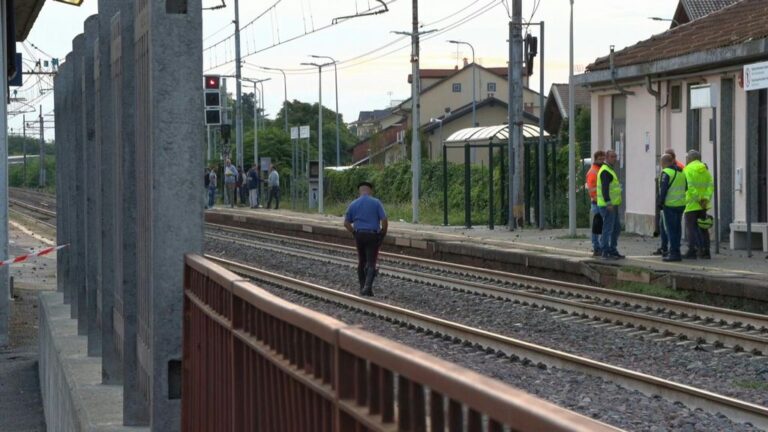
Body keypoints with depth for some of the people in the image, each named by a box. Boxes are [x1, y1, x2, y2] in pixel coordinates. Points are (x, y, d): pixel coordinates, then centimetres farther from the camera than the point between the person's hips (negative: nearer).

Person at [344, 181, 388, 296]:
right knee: (371, 263, -1)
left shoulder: (353, 204, 5)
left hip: (359, 235, 3)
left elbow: (346, 223, 5)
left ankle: (363, 288, 17)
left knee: (361, 262, 16)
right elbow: (384, 220, -9)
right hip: (373, 235, -3)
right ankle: (368, 287, -20)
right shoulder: (376, 203, -4)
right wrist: (383, 234, 4)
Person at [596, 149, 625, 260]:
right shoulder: (605, 171, -14)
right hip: (607, 205, -11)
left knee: (617, 228, 15)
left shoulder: (610, 170, 20)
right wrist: (608, 203, -29)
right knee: (608, 229, -7)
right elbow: (604, 188, -24)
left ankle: (612, 250, 21)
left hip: (612, 205, 11)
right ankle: (605, 252, -4)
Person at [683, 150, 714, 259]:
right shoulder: (705, 169, 11)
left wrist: (698, 199, -16)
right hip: (703, 205, 6)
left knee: (691, 227, -2)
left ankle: (692, 251, -6)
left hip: (692, 203, -6)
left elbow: (690, 186, -19)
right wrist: (706, 198, -9)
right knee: (703, 227, 11)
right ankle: (705, 251, 11)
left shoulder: (688, 169, -7)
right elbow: (711, 185, 0)